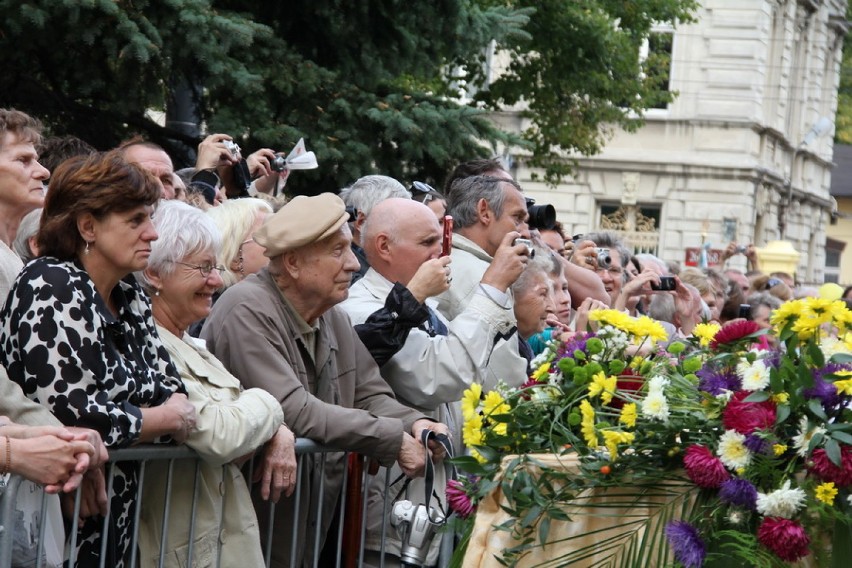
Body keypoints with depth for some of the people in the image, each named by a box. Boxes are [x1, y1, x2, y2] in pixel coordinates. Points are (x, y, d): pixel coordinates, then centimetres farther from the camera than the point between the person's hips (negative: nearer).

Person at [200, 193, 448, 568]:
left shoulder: (333, 317, 10)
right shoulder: (248, 311, -18)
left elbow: (370, 394, 12)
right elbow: (292, 411, -25)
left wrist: (413, 424, -11)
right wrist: (395, 439, -20)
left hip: (316, 519, 8)